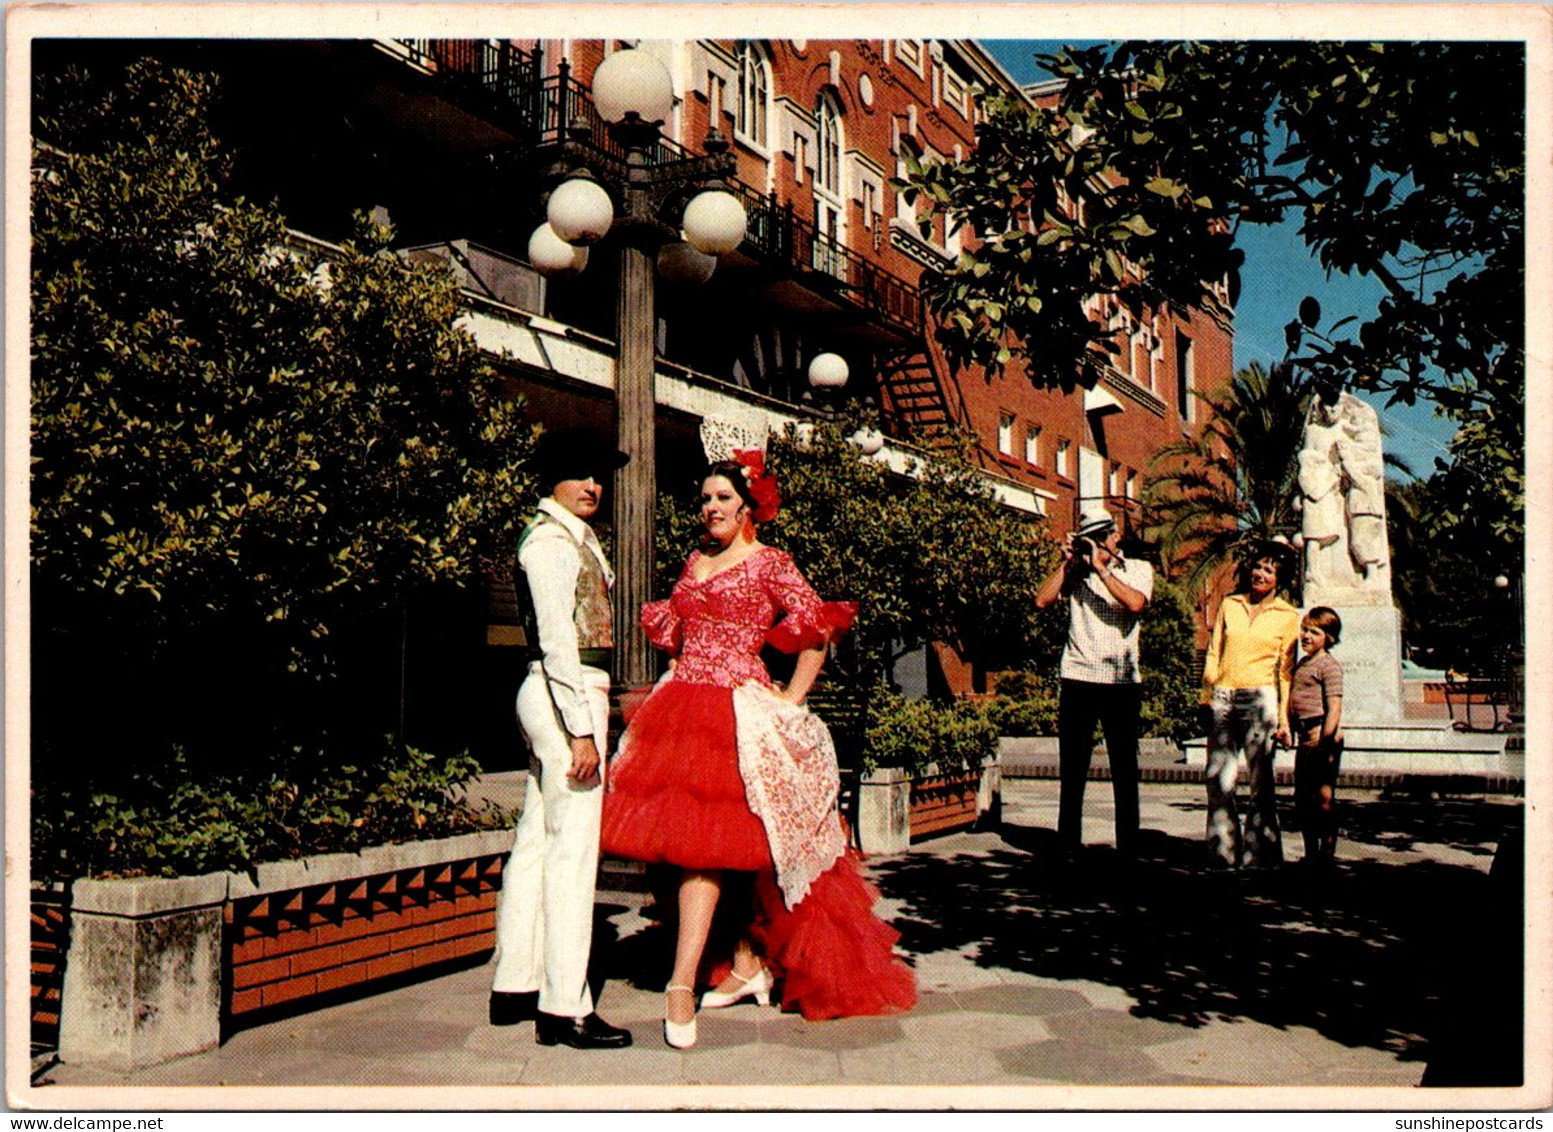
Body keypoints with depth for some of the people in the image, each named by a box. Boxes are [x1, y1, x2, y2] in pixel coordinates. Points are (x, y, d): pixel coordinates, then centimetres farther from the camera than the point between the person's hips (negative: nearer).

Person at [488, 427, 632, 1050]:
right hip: (567, 696, -10)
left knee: (536, 841, 13)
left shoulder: (576, 538, 20)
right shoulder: (551, 539, -11)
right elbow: (557, 639, -18)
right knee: (571, 849, -8)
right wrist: (581, 729, -21)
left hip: (568, 693, 10)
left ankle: (515, 986, 21)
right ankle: (564, 1009, -4)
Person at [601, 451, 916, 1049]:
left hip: (739, 709, -6)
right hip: (682, 706, 6)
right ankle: (750, 964, 18)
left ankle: (682, 984, -17)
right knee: (728, 843, 6)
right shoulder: (694, 562, 16)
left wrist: (790, 701, -4)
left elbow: (816, 632, -2)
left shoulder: (769, 563, -1)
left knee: (705, 843, -14)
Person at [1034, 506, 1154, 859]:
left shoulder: (1139, 569, 7)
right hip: (1078, 680, 1)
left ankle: (1128, 847, 12)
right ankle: (1069, 846, 14)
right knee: (1072, 770, 5)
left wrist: (1101, 567, -11)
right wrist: (1067, 561, -4)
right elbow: (1043, 600, -4)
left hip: (1122, 682, -1)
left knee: (1125, 770, 4)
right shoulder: (1075, 571, 9)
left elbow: (1135, 604, -13)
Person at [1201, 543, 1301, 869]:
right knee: (1218, 780, -1)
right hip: (1222, 700, 2)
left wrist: (1284, 718, 0)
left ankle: (1259, 854, 6)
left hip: (1259, 700, -2)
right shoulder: (1229, 605, 13)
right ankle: (1225, 851, 8)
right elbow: (1213, 654, 13)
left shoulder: (1288, 616, 8)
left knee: (1261, 783, -2)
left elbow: (1286, 670, 6)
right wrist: (1207, 698, 5)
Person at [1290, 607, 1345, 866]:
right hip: (1305, 738, 9)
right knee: (1302, 799, 12)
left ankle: (1326, 856, 3)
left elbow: (1334, 707, -17)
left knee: (1323, 799, -4)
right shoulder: (1302, 664, 17)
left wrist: (1325, 740, -23)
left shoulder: (1329, 665, -9)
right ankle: (1311, 856, 22)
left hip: (1323, 739, -9)